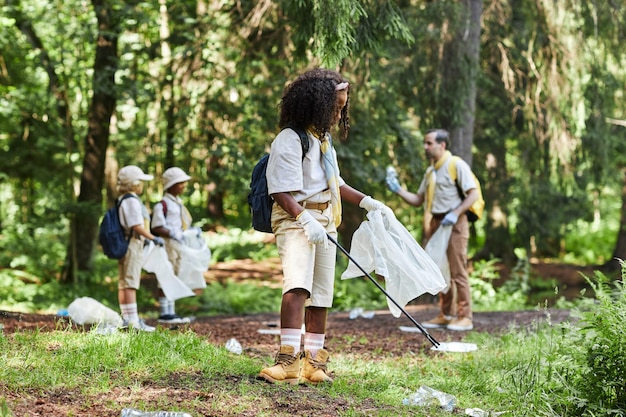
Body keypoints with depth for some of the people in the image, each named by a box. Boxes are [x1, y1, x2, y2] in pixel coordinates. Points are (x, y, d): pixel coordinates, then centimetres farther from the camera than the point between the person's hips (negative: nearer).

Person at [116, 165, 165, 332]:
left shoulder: (122, 200, 15)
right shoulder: (132, 201, -15)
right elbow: (137, 226, -21)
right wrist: (154, 238, -16)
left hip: (124, 245, 10)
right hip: (133, 245, -10)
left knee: (123, 283, 13)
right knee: (130, 283, -10)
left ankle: (126, 318, 19)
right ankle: (133, 320, -11)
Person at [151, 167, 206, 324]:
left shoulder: (178, 203, 19)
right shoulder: (162, 204, -10)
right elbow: (156, 228, -17)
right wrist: (172, 234, -29)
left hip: (179, 245, 9)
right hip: (168, 245, -9)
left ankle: (171, 312, 15)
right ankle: (164, 313, -3)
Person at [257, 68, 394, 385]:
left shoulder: (324, 139, 18)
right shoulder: (290, 140, -11)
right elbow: (281, 191, -18)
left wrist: (367, 202, 24)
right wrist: (304, 219, -31)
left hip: (325, 223, 9)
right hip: (296, 221, -9)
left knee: (321, 294, 8)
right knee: (297, 285, -25)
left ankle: (313, 362, 14)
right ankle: (289, 359, -31)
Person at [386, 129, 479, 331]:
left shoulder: (456, 165, -5)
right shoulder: (430, 171, 18)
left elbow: (473, 194, -11)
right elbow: (418, 200, 18)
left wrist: (455, 214, -20)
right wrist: (398, 190, 4)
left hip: (454, 223, -8)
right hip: (435, 223, 8)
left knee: (457, 271, -8)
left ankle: (465, 316, -5)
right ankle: (446, 314, 15)